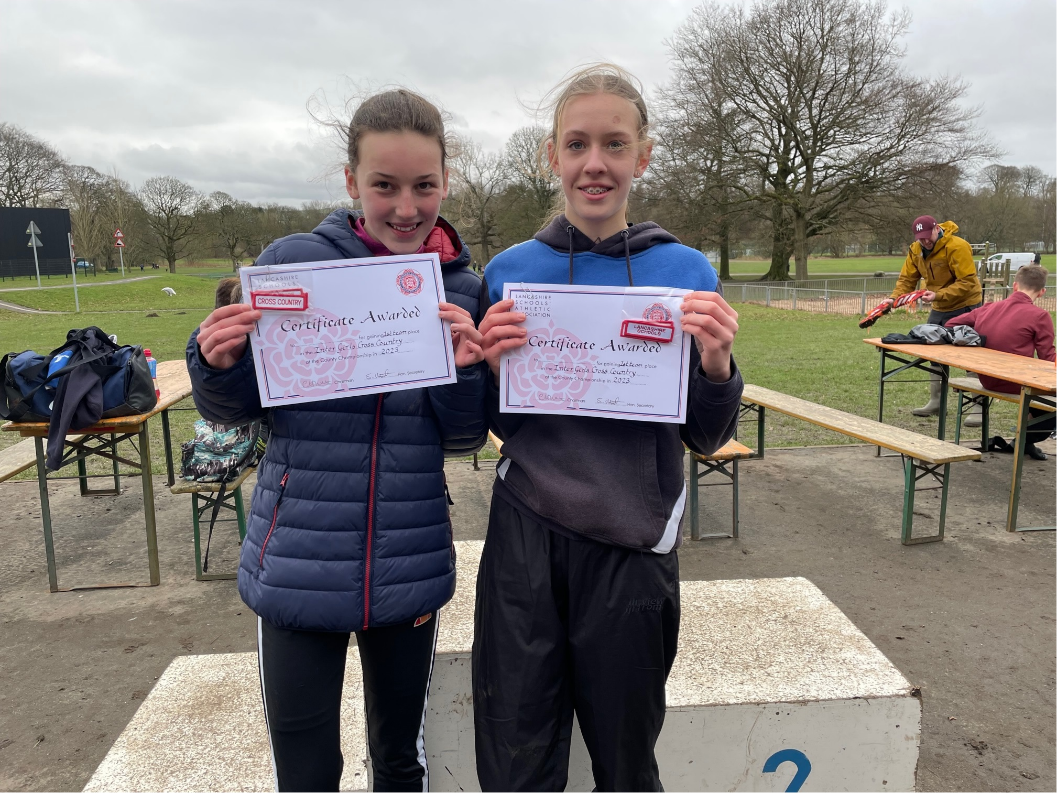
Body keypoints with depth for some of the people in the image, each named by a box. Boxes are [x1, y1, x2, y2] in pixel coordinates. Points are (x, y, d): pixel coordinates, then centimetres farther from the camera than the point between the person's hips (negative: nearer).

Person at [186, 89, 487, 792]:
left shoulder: (464, 287, -1)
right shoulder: (293, 262, -8)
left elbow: (463, 440, 1)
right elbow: (238, 408, 1)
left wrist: (464, 370, -18)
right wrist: (217, 363, -21)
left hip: (411, 568, 2)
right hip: (300, 565, -1)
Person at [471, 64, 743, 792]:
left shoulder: (686, 273, -2)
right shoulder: (509, 272, 0)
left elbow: (706, 439, 1)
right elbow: (493, 425, 8)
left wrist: (716, 364, -18)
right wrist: (490, 365, -13)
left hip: (631, 547, 0)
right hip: (525, 540, 1)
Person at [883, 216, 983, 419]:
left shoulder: (957, 247, -24)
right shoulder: (916, 250, -2)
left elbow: (967, 282, -27)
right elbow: (907, 279, -1)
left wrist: (938, 295, -35)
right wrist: (894, 298, -19)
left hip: (965, 306, -8)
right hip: (939, 309, 8)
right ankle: (936, 402, 24)